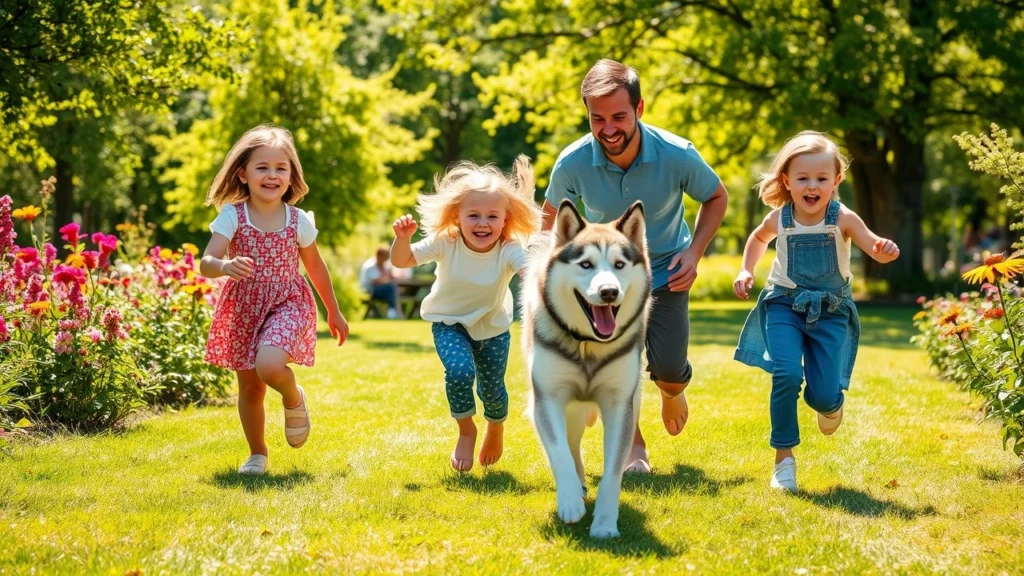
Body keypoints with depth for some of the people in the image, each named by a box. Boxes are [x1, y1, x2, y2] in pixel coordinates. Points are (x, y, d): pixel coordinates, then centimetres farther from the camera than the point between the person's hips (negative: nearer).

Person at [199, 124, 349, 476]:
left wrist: (334, 312, 18)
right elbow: (205, 263, -18)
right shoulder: (232, 216, -9)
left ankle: (294, 398, 6)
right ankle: (257, 455, 27)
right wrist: (225, 266, -42)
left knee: (269, 365, -28)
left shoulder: (298, 221, -4)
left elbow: (316, 268, 10)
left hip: (287, 305, -1)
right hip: (243, 308, 1)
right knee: (249, 387, 8)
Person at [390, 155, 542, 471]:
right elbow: (402, 261, -18)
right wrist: (402, 238, -39)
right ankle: (466, 432, 3)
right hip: (450, 324, -1)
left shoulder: (509, 250, -27)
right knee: (460, 371, -26)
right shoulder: (445, 243, -23)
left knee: (492, 389, 4)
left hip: (493, 327, 1)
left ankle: (496, 428, 43)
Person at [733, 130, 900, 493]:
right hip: (784, 306, 1)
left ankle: (831, 404, 32)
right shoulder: (779, 219, -5)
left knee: (824, 394, -9)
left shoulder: (842, 219, -13)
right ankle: (784, 457, -9)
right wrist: (746, 271, 8)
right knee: (787, 374, -22)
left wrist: (885, 251, -44)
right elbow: (758, 239, 18)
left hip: (829, 312, -1)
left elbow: (874, 247, -22)